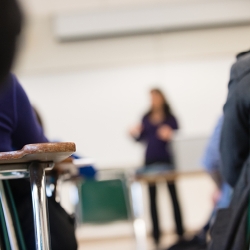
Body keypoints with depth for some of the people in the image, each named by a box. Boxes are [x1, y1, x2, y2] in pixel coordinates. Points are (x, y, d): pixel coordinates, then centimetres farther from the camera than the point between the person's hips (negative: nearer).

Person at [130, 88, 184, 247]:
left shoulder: (170, 118, -1)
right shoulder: (146, 118, 10)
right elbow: (142, 138, 12)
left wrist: (169, 135, -24)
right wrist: (135, 134, -8)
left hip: (167, 160, -3)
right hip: (150, 161, 4)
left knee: (173, 194, 3)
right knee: (152, 197, 4)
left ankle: (180, 231, 9)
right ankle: (156, 234, 9)